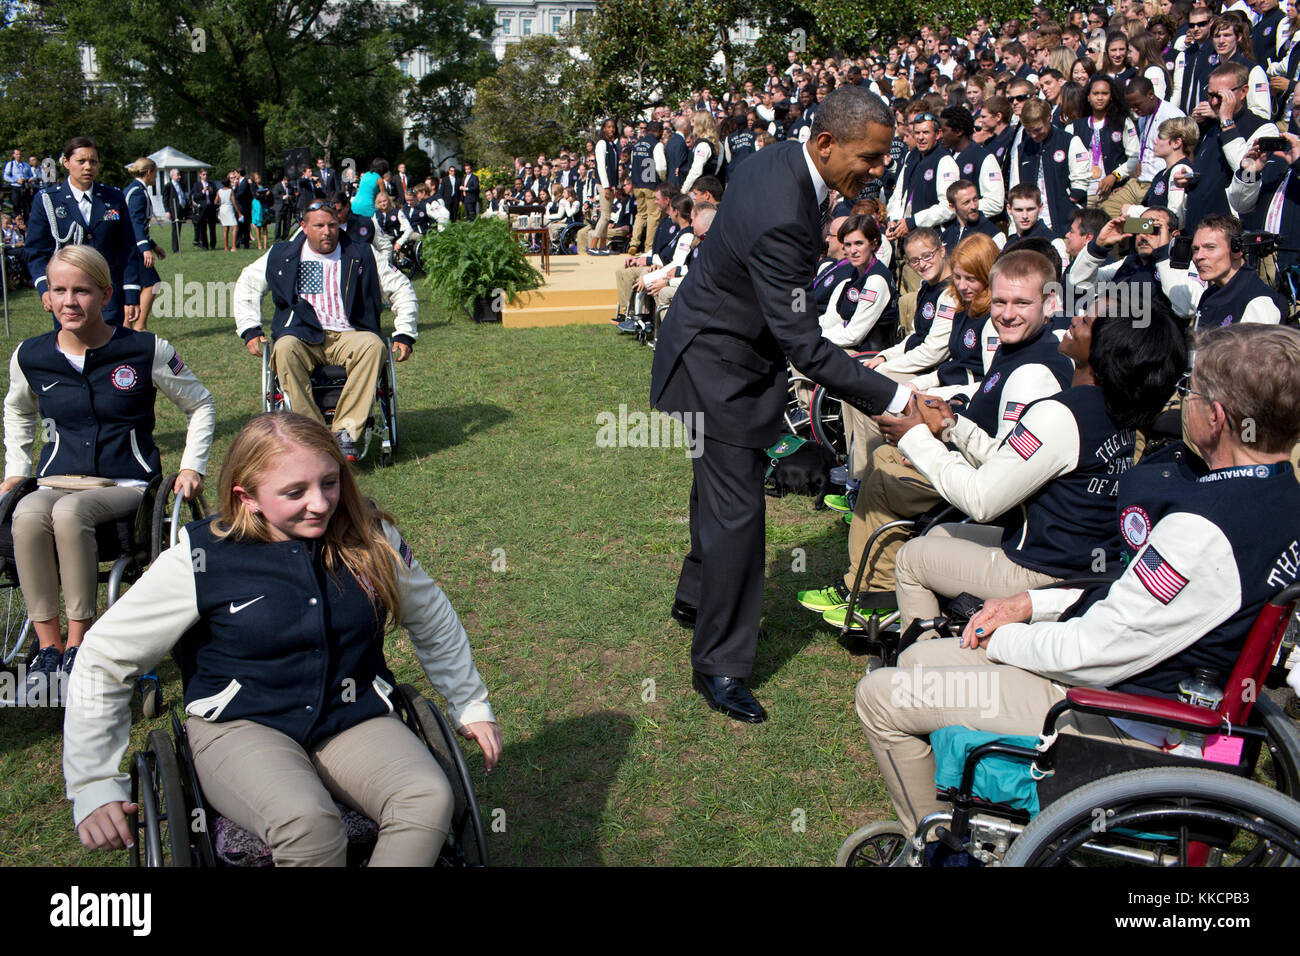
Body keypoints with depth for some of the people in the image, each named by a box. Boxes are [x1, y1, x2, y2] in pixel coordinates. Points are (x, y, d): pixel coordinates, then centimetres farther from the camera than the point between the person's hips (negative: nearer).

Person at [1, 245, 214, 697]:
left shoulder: (146, 351, -4)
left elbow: (201, 406, 9)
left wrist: (192, 466, 0)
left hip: (125, 485, -3)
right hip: (58, 481, 3)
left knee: (70, 512, -37)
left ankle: (77, 644, -25)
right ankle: (48, 647, -24)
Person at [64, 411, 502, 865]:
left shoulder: (370, 537, -3)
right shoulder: (201, 559, -10)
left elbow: (434, 621, 16)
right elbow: (103, 658, -1)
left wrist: (471, 705, 22)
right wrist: (93, 787, -2)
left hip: (354, 721, 3)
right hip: (240, 726, -2)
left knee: (430, 800, -29)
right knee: (306, 822, -36)